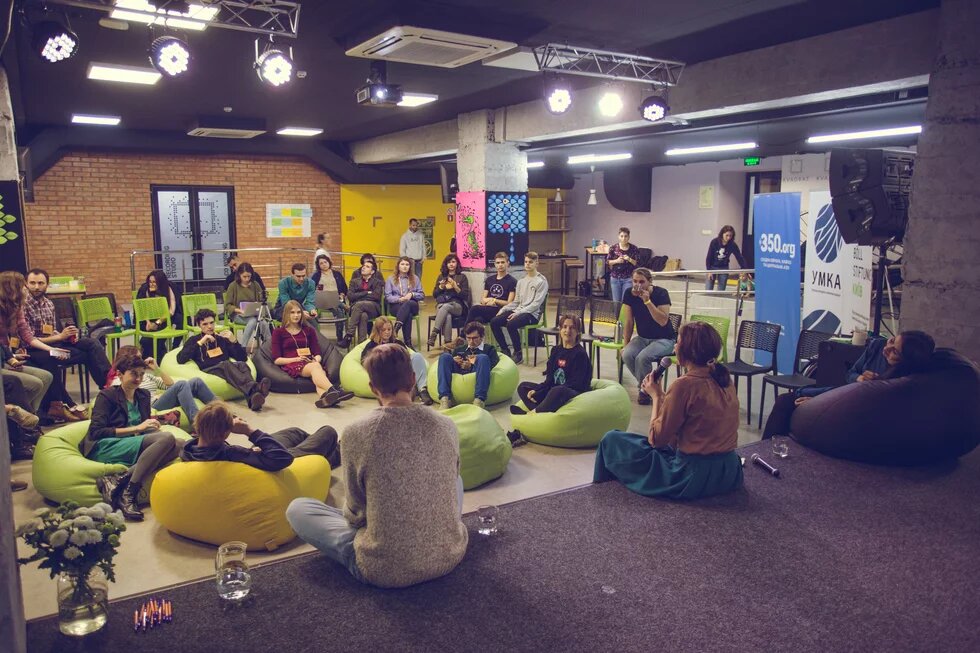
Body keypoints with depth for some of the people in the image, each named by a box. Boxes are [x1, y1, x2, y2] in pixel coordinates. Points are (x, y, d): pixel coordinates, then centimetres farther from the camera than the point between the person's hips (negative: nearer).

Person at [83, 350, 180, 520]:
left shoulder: (143, 395, 22)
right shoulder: (107, 395, 4)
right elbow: (96, 432, -7)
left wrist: (152, 425, 2)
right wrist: (136, 429, -12)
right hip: (103, 448, -6)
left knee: (175, 446, -26)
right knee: (167, 438, -30)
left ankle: (118, 480, -34)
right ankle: (128, 494, -35)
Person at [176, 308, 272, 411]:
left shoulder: (222, 339, 27)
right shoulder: (194, 340, 22)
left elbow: (243, 358, 18)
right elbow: (180, 359, 3)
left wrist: (234, 341, 3)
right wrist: (200, 343, -3)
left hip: (227, 371, 3)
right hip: (208, 371, -3)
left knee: (241, 364, -33)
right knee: (226, 364, -36)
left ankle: (253, 399, -63)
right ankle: (254, 390, -64)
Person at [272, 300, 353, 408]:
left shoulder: (309, 330, 25)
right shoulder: (278, 332, 15)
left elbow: (318, 354, 17)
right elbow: (276, 360, 6)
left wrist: (316, 359, -7)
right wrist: (296, 359, -10)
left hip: (310, 363, 3)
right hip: (291, 365, -3)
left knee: (319, 368, -37)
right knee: (314, 367, -38)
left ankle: (325, 396, -70)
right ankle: (334, 391, -67)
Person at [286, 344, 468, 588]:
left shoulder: (356, 433, -17)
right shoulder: (447, 426, -8)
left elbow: (355, 510, -4)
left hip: (386, 569, -3)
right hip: (450, 556, 4)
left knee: (297, 508, 13)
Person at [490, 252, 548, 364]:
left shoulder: (541, 281, -3)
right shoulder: (521, 281, 20)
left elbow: (536, 303, -12)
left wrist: (518, 312, -20)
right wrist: (503, 309, 2)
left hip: (532, 314, -7)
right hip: (518, 311, 7)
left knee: (511, 324, -34)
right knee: (494, 322, -13)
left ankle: (518, 354, -16)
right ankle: (505, 350, -1)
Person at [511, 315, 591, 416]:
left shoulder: (580, 354, -11)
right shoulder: (556, 350, 11)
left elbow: (576, 384, -16)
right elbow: (550, 378, 11)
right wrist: (537, 390, -10)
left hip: (574, 392, -8)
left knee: (558, 391, -41)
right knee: (523, 386, 3)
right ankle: (540, 412, -25)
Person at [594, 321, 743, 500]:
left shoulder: (685, 384, -20)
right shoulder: (724, 379, 3)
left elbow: (656, 439, -13)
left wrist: (656, 395, -2)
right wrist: (662, 395, 9)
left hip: (695, 477, -8)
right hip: (730, 472, 8)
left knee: (611, 440, 6)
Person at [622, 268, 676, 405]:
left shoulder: (661, 293, -17)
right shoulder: (629, 295, -5)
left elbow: (663, 321, -28)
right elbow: (629, 322, 2)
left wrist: (647, 301, -32)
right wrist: (625, 345, -2)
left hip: (664, 339, -4)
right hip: (642, 338, 5)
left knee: (642, 357, -31)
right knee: (627, 355, -26)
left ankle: (645, 390, -4)